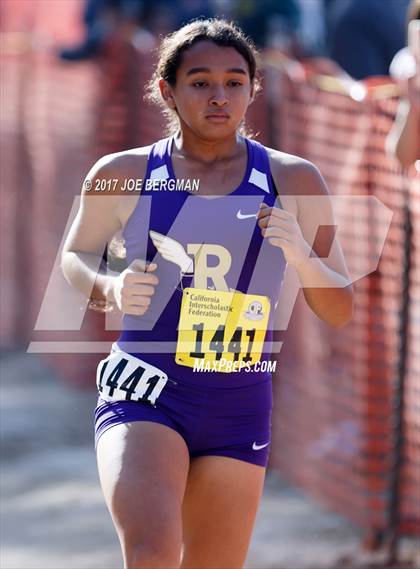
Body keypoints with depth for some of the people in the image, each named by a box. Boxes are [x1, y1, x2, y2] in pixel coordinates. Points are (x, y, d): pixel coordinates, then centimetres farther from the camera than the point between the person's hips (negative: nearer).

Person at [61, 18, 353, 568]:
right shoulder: (123, 175, -1)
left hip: (240, 407, 3)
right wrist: (110, 289, -6)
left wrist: (302, 257, -15)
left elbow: (340, 311, 6)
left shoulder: (292, 181, 2)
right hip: (144, 394, -3)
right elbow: (75, 255, 17)